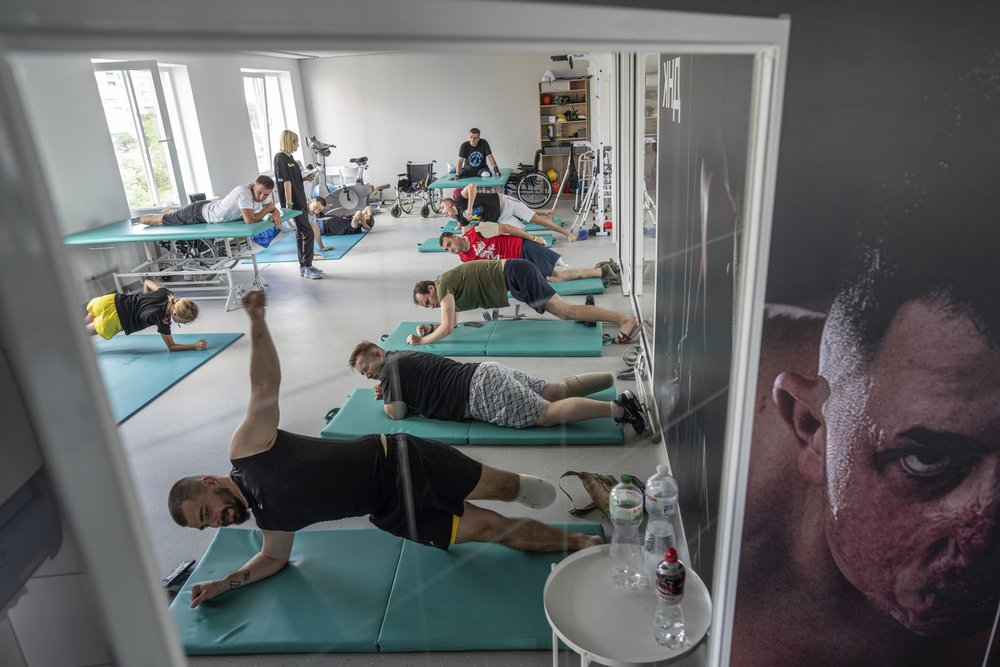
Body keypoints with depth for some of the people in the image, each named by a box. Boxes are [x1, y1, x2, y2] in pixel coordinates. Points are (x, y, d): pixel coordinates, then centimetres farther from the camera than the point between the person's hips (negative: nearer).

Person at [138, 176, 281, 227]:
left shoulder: (263, 194, -17)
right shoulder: (244, 192, -42)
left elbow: (273, 209, -2)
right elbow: (249, 220, -47)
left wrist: (276, 214, -26)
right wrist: (267, 208, -32)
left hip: (210, 206, 7)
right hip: (199, 212, -7)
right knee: (161, 221, 17)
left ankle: (168, 211, 68)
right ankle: (137, 219, 43)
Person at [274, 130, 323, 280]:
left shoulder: (290, 157, 14)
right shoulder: (280, 158, -13)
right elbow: (285, 182, -18)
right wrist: (289, 204, -20)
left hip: (300, 200, 9)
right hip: (293, 203, -9)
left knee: (300, 233, 12)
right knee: (308, 233, -10)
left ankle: (303, 267, 19)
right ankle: (307, 267, -4)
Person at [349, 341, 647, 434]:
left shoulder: (391, 366, -3)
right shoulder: (404, 358, 23)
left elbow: (397, 412, -8)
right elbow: (419, 387, 39)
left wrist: (386, 400, 14)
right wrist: (389, 390, 25)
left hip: (483, 392, -9)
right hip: (486, 373, 9)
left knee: (549, 413, -16)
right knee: (558, 391, 9)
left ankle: (617, 407, -23)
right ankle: (618, 376, 8)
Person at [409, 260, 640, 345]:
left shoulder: (444, 285, -6)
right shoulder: (449, 289, 20)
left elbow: (447, 327, -13)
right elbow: (453, 323, 30)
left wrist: (421, 341, -2)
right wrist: (430, 327, 16)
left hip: (515, 274, -9)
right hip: (515, 273, 9)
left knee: (565, 311, -12)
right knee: (563, 312, 14)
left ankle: (625, 318, -15)